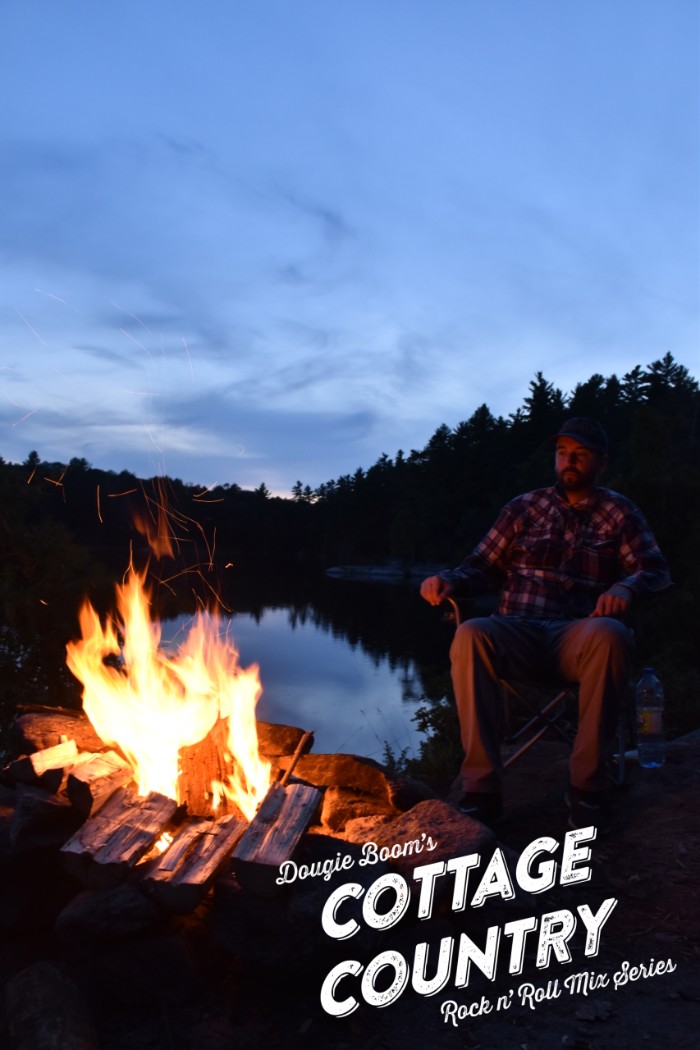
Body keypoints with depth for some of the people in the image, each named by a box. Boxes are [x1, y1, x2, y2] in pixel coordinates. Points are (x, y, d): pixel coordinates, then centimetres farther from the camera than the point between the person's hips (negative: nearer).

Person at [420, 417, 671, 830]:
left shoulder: (619, 511, 15)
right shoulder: (524, 507, 18)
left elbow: (656, 570, 5)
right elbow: (483, 567, 15)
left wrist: (627, 587, -19)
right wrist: (448, 581, -7)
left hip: (579, 637, -1)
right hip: (518, 635, 1)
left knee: (610, 637, -38)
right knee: (470, 635, -34)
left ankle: (587, 785, -24)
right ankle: (482, 788, -31)